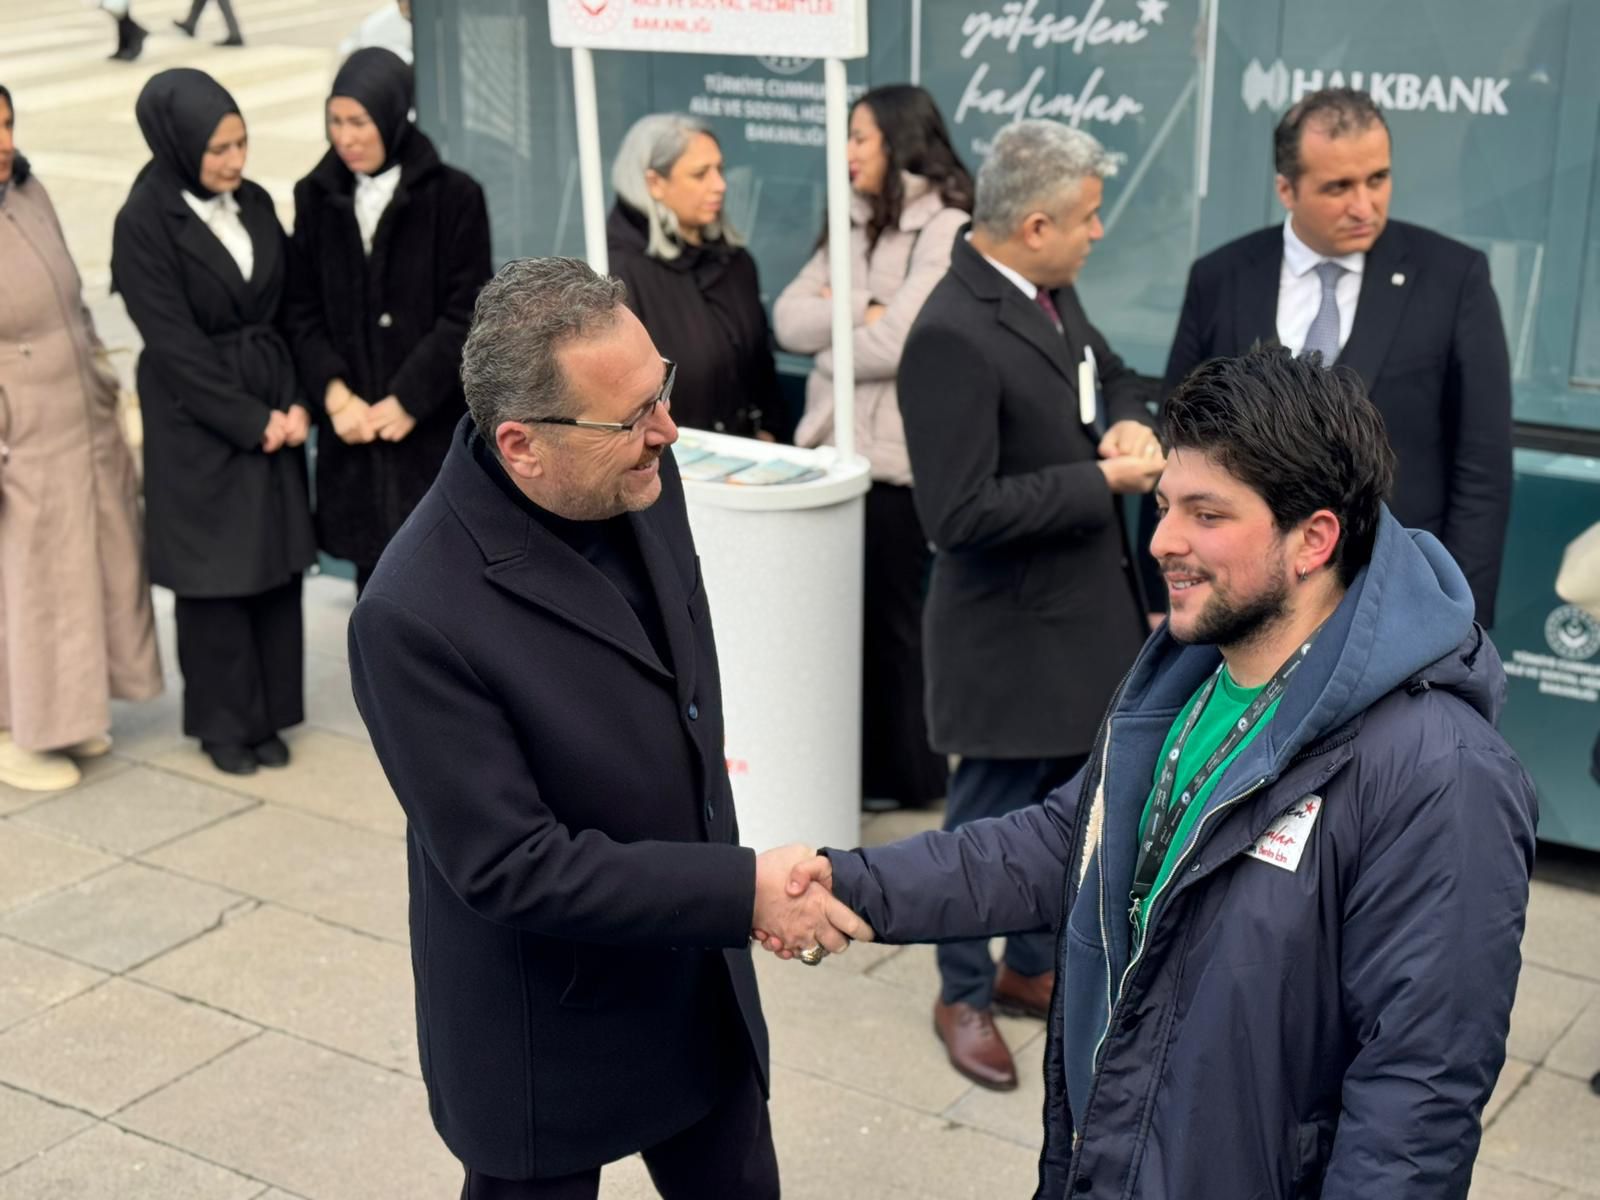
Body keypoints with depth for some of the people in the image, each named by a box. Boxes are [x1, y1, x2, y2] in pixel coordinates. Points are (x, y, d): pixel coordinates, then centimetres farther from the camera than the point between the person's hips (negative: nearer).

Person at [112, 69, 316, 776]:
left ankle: (266, 715, 22)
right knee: (216, 575, 5)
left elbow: (287, 311, 7)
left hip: (273, 408, 5)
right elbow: (174, 345, -15)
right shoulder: (145, 221, -13)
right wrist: (251, 422, -13)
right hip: (196, 423, -5)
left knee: (276, 566, 9)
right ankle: (223, 723, 20)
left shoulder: (254, 203, 4)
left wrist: (295, 402, -5)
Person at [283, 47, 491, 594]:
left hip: (437, 428, -3)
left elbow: (465, 317, -7)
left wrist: (407, 400, -13)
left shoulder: (453, 196, -5)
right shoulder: (316, 197, 7)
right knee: (374, 574, 9)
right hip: (353, 432, 4)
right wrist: (334, 392, -10)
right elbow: (301, 311, 5)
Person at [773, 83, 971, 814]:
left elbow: (897, 342, -20)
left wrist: (833, 328, -3)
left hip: (897, 454, -7)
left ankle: (905, 774, 21)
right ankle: (855, 762, 25)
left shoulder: (947, 230, -10)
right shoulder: (853, 224, 13)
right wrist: (862, 311, -10)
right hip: (831, 443, 7)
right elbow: (789, 320, 3)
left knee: (887, 613, 5)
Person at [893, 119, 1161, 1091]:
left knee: (1067, 807, 21)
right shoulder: (955, 336, -26)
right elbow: (961, 512, -28)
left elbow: (1111, 376, 19)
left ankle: (1034, 966, 41)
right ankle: (964, 996, 30)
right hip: (1013, 630, -8)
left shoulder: (1052, 292, 2)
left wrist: (1130, 424, -5)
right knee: (992, 817, 10)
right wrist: (1104, 482, -23)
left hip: (1086, 609, 9)